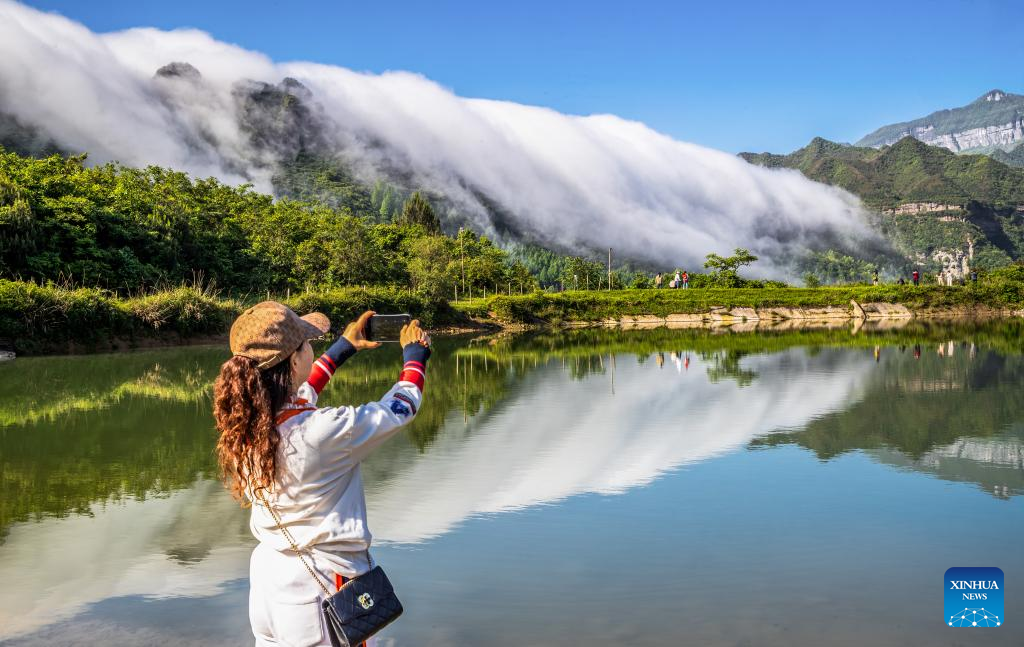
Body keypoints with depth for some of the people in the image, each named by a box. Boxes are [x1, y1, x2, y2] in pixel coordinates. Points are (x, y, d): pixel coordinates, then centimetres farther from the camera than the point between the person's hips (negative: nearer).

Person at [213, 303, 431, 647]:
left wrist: (343, 347, 24)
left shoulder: (245, 424, -8)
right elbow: (399, 408, -9)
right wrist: (415, 354, 9)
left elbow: (299, 395, 16)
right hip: (322, 587, -7)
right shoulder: (323, 431, -26)